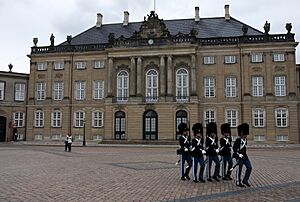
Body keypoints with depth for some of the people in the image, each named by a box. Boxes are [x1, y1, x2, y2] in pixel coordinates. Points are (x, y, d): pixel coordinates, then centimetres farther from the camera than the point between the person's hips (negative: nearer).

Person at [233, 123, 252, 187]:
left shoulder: (245, 139, 10)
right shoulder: (238, 140, -16)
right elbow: (234, 148, -18)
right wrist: (238, 154, -22)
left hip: (245, 156, 8)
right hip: (239, 157, -8)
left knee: (249, 167, 5)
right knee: (239, 169, 2)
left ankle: (245, 180, 17)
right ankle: (238, 182, 14)